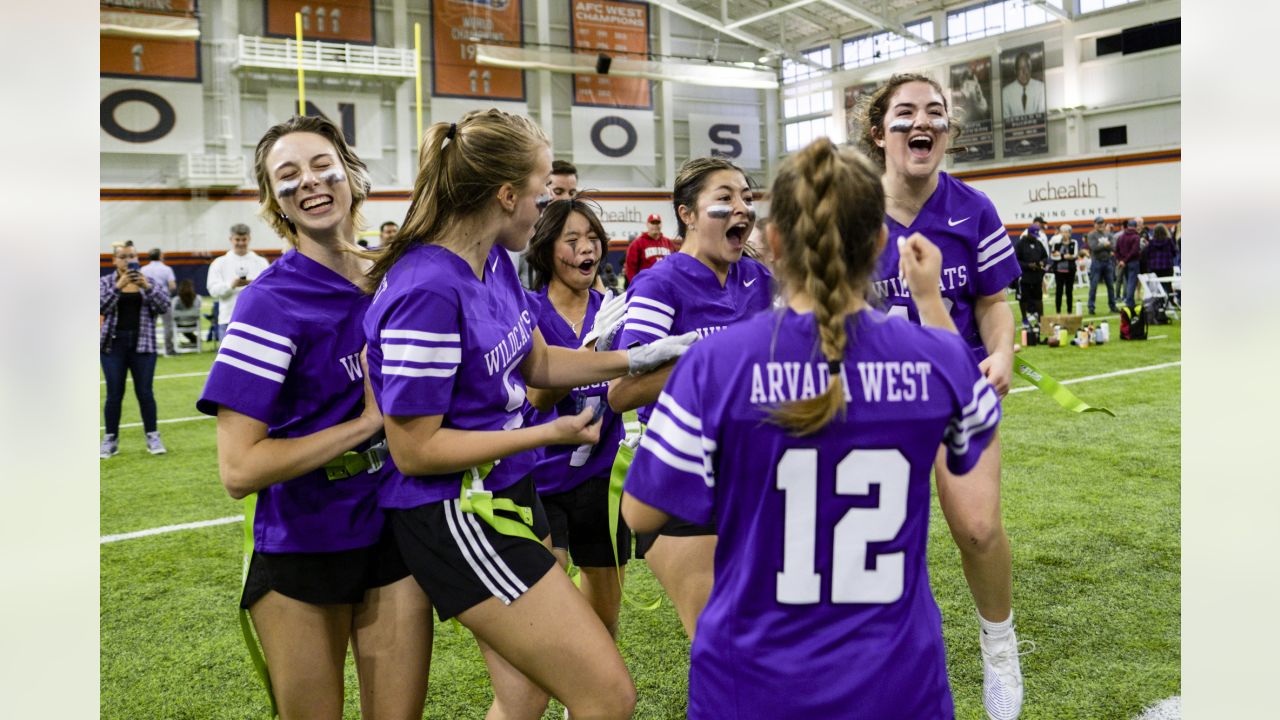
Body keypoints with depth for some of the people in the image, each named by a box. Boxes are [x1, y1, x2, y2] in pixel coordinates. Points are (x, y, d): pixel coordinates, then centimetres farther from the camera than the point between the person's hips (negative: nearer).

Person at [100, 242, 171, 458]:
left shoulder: (149, 282, 7)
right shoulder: (105, 282, 4)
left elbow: (164, 306, -5)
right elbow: (101, 306, -11)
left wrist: (147, 287, -18)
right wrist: (119, 286, -20)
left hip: (142, 344, 0)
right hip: (113, 344, 0)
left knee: (145, 392, 1)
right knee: (114, 394, 2)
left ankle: (153, 437, 10)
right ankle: (110, 439, 12)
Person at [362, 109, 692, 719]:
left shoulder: (493, 261, 4)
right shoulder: (427, 291, -24)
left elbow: (537, 361, 18)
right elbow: (414, 450, -20)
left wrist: (638, 359, 7)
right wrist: (549, 433, -16)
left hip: (507, 492, 9)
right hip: (455, 514, -9)